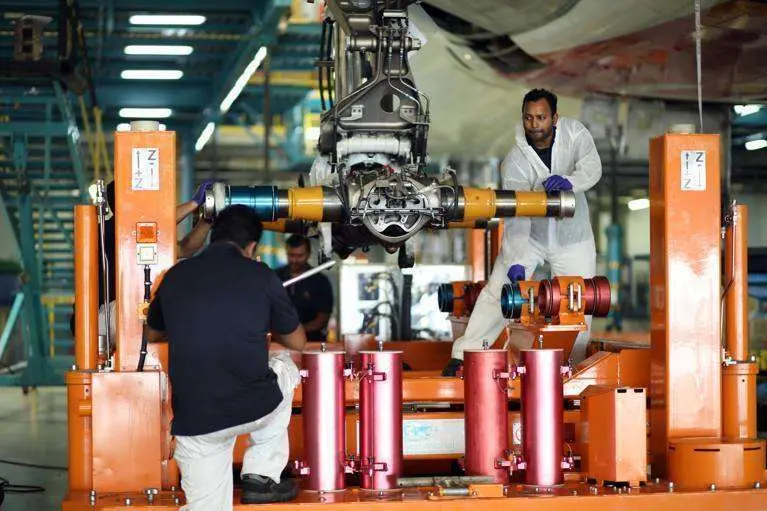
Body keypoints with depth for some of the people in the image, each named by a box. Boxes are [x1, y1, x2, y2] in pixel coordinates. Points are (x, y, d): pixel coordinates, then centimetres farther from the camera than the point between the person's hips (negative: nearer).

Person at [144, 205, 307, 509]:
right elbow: (298, 342, 13)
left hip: (193, 420, 2)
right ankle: (262, 476, 23)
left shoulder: (175, 276, 6)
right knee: (285, 368, 29)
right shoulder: (260, 276, -1)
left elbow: (152, 334, 26)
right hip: (254, 408, -2)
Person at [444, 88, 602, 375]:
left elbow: (592, 167, -26)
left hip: (572, 236, 2)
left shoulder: (574, 133, -14)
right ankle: (463, 356, -9)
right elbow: (515, 216, -27)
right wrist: (514, 262, -38)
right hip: (529, 236, -2)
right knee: (497, 290, -11)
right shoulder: (515, 160, -22)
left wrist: (569, 181, -49)